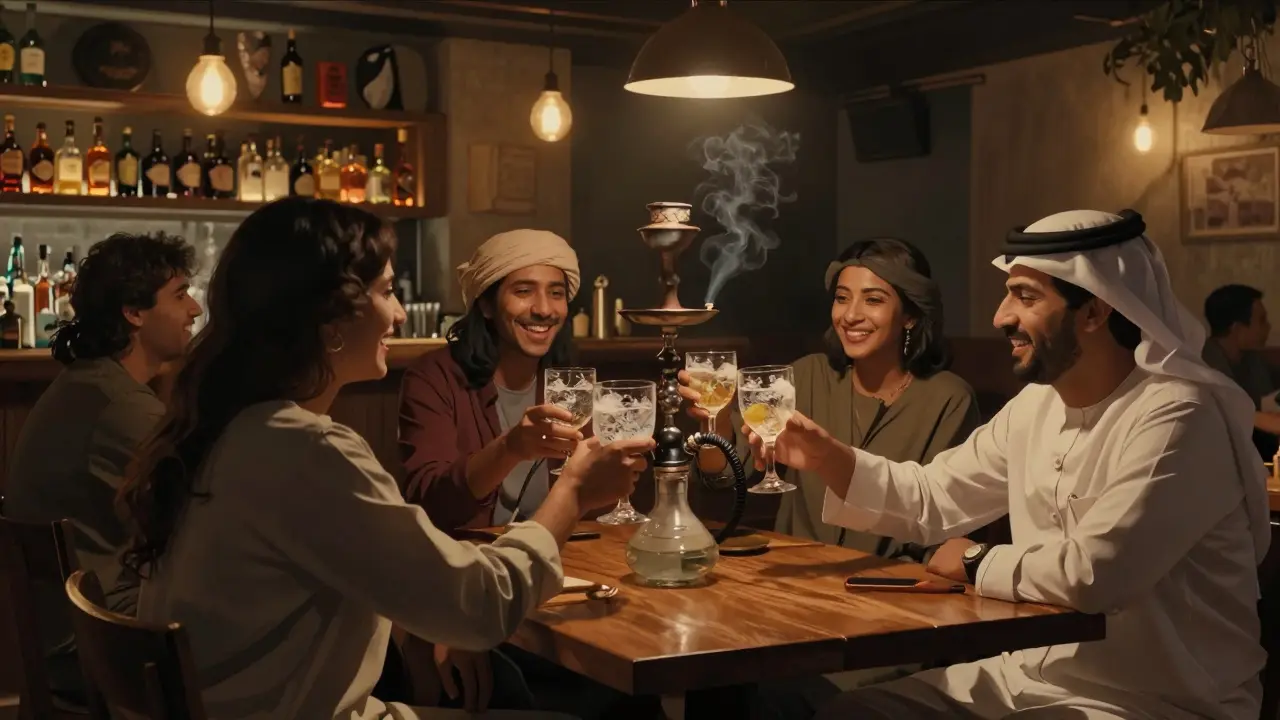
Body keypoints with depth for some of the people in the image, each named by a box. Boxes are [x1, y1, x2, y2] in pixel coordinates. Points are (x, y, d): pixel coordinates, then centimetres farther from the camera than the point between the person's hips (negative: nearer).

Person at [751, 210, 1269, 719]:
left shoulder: (1175, 417, -22)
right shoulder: (1037, 403, 6)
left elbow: (1090, 573, -32)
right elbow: (931, 499, 14)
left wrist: (977, 562, -13)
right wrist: (830, 459, -4)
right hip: (1031, 678, 8)